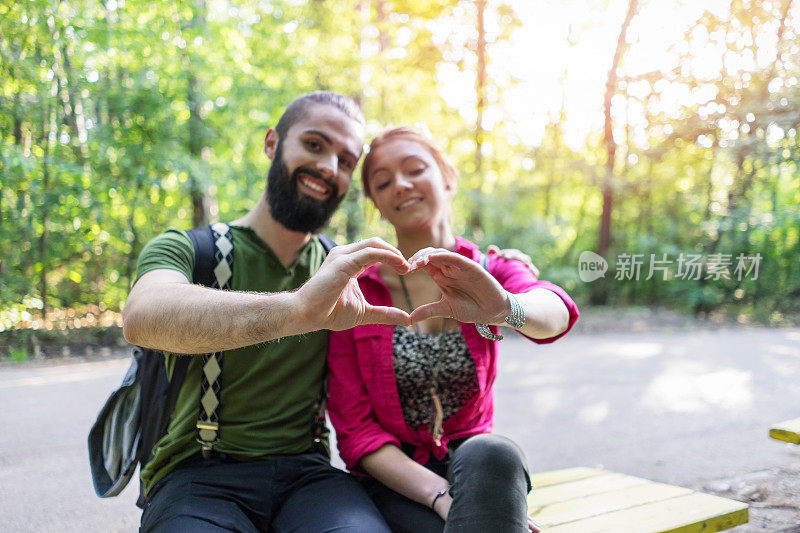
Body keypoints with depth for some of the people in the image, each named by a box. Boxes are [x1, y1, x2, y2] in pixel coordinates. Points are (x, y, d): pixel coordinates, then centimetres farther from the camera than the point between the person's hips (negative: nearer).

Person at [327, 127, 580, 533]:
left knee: (493, 455, -33)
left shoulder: (489, 273, 1)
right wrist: (440, 496, -22)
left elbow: (556, 313, -24)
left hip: (474, 462, 3)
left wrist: (506, 308, -49)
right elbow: (355, 428, -7)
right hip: (392, 475, -2)